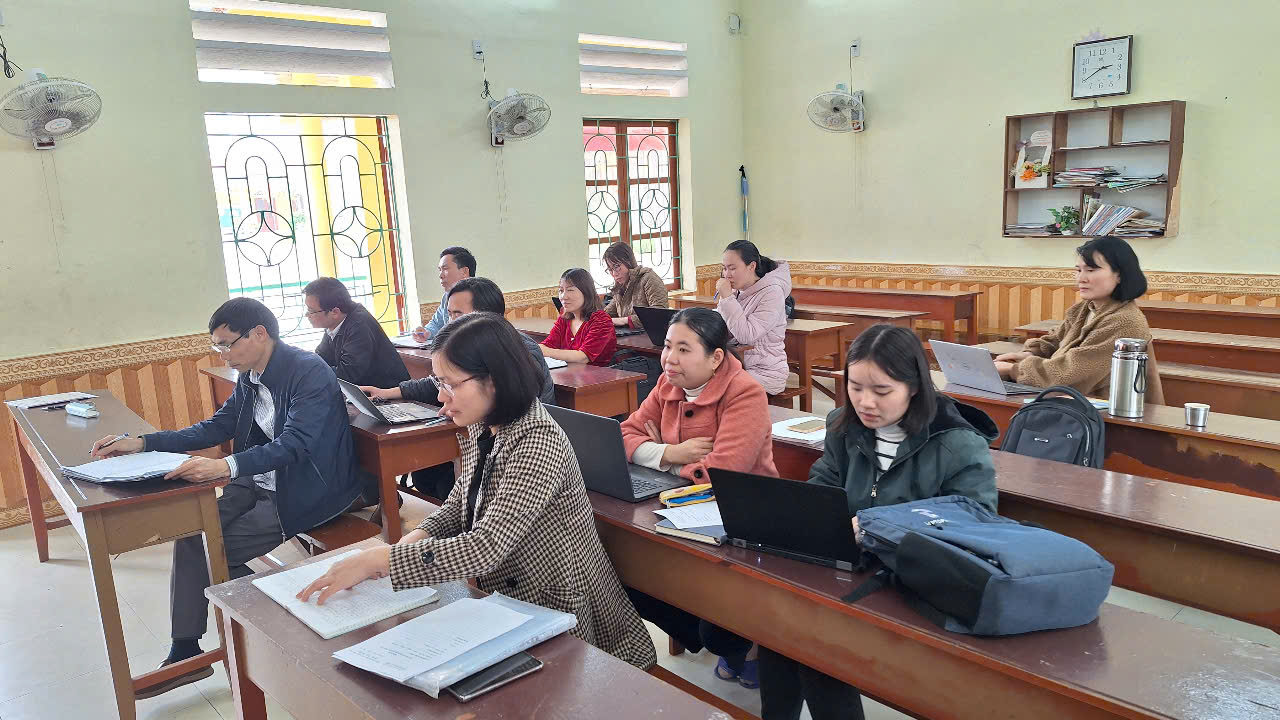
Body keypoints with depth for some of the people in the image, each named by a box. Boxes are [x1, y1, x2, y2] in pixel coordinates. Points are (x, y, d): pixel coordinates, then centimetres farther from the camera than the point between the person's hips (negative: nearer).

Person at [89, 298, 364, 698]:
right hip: (260, 484, 8)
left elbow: (294, 443, -32)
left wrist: (227, 466, -46)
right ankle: (185, 652, 5)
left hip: (307, 492, -8)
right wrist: (142, 443, 2)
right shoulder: (251, 377, 6)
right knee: (191, 529, -5)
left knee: (213, 552, -11)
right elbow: (216, 428, 13)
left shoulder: (310, 373, -21)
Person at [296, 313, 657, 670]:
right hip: (507, 601, 7)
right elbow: (459, 503, 12)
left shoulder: (538, 443, -27)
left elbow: (485, 549, -32)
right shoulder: (482, 429, 0)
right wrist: (415, 538, -9)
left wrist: (378, 559, -29)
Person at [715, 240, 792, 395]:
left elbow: (746, 336, -22)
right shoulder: (736, 292, 11)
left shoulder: (772, 293, -11)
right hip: (737, 367, 7)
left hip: (764, 373, -6)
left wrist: (727, 298, -19)